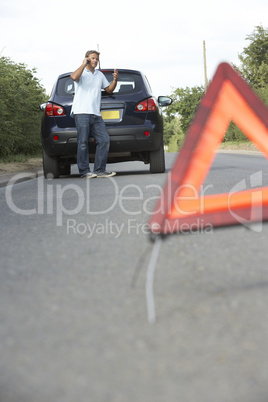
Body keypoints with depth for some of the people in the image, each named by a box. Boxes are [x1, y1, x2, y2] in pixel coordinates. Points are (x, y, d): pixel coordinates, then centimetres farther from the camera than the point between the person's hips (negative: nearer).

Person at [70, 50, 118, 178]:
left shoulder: (100, 75, 23)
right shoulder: (81, 72, 3)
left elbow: (109, 89, 28)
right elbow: (74, 77, -20)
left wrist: (115, 80, 10)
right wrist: (84, 64, -10)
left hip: (96, 114, 6)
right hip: (82, 113, -6)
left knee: (104, 140, -2)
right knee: (83, 142, -8)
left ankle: (100, 170, 2)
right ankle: (84, 171, -4)